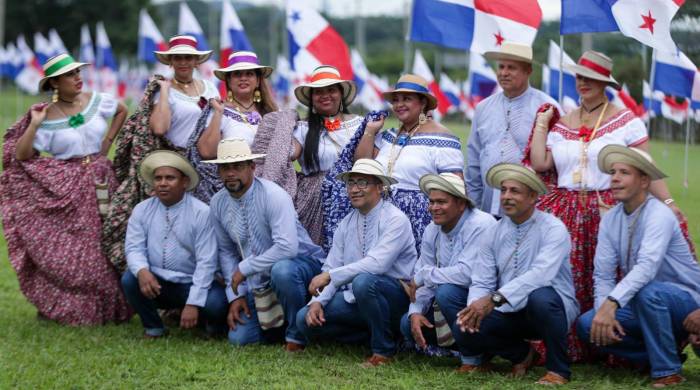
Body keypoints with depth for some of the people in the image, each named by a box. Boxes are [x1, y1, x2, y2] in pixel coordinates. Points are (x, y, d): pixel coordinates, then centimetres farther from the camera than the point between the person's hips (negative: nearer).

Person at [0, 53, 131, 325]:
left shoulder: (97, 101, 2)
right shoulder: (47, 118, -5)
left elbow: (122, 110, 23)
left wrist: (108, 141, 13)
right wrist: (34, 125, -14)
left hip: (98, 185, 2)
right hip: (61, 189, -2)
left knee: (100, 246, 2)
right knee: (61, 249, -6)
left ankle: (104, 308, 12)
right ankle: (62, 309, 8)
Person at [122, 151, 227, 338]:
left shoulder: (201, 213, -9)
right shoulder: (142, 210, 2)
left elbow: (206, 262, -13)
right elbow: (134, 248, -3)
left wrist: (193, 304, -21)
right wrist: (142, 271, -28)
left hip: (191, 284, -3)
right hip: (155, 283, 3)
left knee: (216, 303, -30)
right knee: (129, 279, -26)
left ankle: (214, 323, 10)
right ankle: (153, 328, 0)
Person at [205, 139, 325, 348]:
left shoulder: (272, 195, -22)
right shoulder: (218, 203, -1)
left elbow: (287, 247, -32)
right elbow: (226, 251, 9)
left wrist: (244, 268, -25)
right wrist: (235, 295, 0)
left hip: (301, 263, -6)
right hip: (259, 281, 6)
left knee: (281, 270, -41)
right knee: (239, 338, -7)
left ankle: (296, 334, -17)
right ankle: (278, 324, 24)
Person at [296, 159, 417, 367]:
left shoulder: (395, 219, -12)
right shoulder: (346, 225, 10)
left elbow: (377, 264, -26)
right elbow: (331, 267, 6)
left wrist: (330, 276, -25)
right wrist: (318, 301, -12)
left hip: (395, 294, -7)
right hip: (356, 297, 7)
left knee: (363, 281, -38)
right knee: (305, 319, -11)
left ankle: (383, 350, -16)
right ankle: (374, 334, 4)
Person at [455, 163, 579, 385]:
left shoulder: (552, 229, -13)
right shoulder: (493, 234, 5)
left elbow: (541, 273, -30)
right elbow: (481, 282, 1)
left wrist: (495, 299, -38)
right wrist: (474, 307, -22)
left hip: (550, 308, -5)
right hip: (510, 312, 5)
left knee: (540, 297, -38)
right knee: (463, 330, -17)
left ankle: (558, 369, -14)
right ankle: (522, 354, 12)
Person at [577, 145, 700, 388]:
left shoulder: (659, 215, -21)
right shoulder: (610, 220, 0)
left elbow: (647, 266, -36)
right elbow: (603, 274, -4)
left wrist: (612, 303, -46)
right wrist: (604, 313, -21)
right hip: (640, 304, 7)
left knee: (647, 292, -38)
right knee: (587, 325, -12)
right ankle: (663, 353, 4)